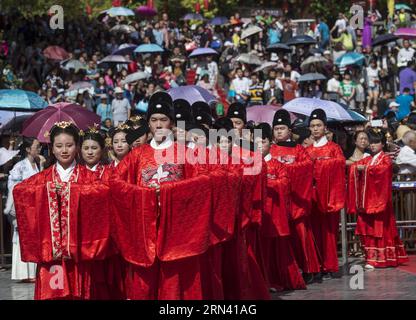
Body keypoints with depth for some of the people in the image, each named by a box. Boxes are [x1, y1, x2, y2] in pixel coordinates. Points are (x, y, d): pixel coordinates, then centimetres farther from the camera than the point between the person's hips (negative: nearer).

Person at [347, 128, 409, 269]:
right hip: (366, 198, 5)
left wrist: (366, 168, -18)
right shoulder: (367, 159, 19)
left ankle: (383, 258, -4)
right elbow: (354, 167, 6)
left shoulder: (385, 158, 3)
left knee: (380, 228, -6)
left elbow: (383, 168, -18)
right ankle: (371, 258, 1)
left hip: (379, 198, -5)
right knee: (367, 228, -1)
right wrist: (357, 168, -16)